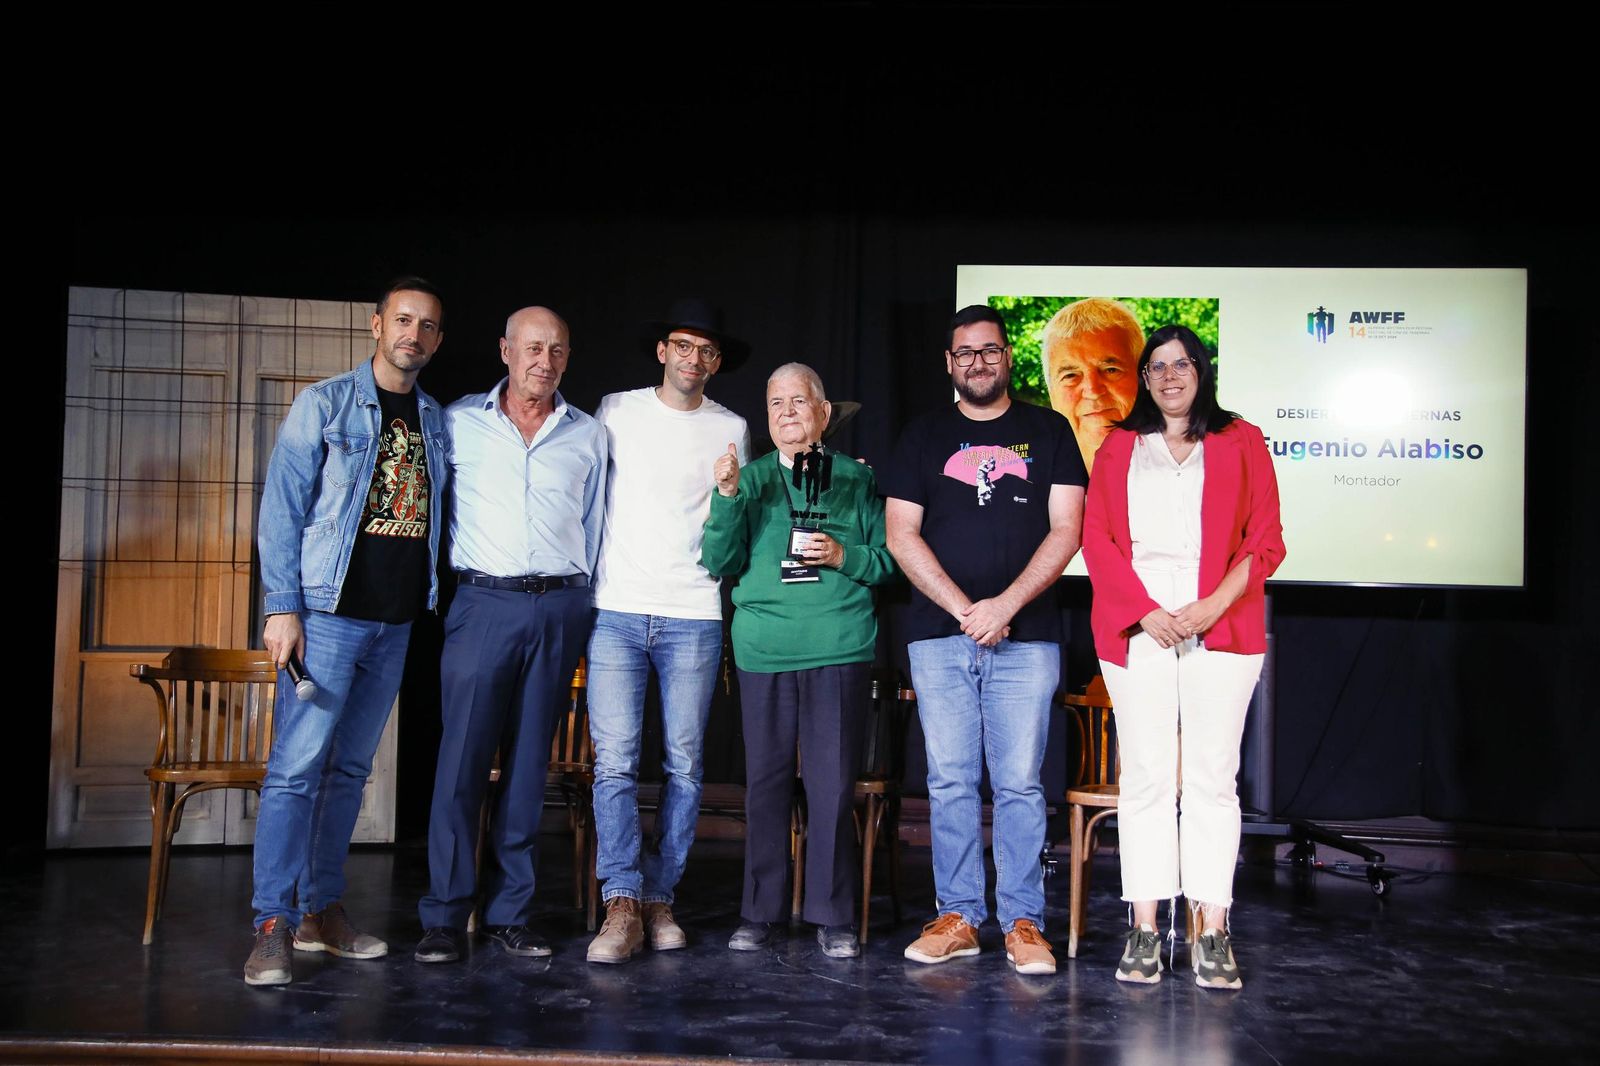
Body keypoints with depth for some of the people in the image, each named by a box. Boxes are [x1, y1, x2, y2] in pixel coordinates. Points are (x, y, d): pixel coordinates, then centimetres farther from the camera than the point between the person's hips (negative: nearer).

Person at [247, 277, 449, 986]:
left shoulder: (438, 421, 13)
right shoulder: (324, 404, 0)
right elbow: (282, 507, -4)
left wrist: (431, 601, 9)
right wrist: (283, 606, -12)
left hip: (396, 621, 5)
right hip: (328, 612, -5)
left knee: (351, 769, 11)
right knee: (297, 765, -8)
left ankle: (322, 911, 20)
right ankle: (273, 927, -4)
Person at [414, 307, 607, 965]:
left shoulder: (587, 436, 11)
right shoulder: (459, 423, 7)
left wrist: (582, 617, 12)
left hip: (559, 608, 2)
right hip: (484, 602, -2)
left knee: (528, 766, 6)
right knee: (462, 760, -6)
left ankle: (510, 914, 13)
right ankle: (445, 917, 3)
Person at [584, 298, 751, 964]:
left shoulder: (731, 430, 12)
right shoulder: (616, 411, 9)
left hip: (694, 616, 1)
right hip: (617, 610, -1)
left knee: (684, 765, 2)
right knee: (615, 760, -8)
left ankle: (659, 896, 13)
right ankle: (622, 906, -4)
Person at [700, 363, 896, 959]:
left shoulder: (857, 480, 9)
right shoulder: (750, 479, 11)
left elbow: (888, 561, 10)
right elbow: (719, 563, 3)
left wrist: (844, 556, -9)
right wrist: (727, 498, -10)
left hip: (840, 648, -1)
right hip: (763, 650, 1)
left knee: (833, 785, 0)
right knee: (765, 781, 7)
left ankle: (833, 916, 13)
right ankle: (761, 912, 19)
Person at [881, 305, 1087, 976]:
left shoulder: (1048, 431, 10)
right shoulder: (923, 437, 12)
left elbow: (1065, 530, 1)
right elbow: (901, 536, 4)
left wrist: (1008, 603, -12)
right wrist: (963, 609, -7)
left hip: (1025, 636, -1)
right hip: (939, 636, 2)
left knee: (1020, 784, -1)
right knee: (950, 782, 3)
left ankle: (1023, 922, 7)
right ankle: (958, 917, 12)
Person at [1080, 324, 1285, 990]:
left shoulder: (1240, 442, 11)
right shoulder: (1119, 447, 15)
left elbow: (1266, 542, 5)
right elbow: (1096, 539, 7)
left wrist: (1214, 605, -10)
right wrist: (1147, 611, -7)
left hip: (1220, 628, -1)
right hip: (1138, 628, 1)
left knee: (1212, 777, -2)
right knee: (1145, 776, 0)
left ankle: (1212, 933, 3)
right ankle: (1144, 928, 4)